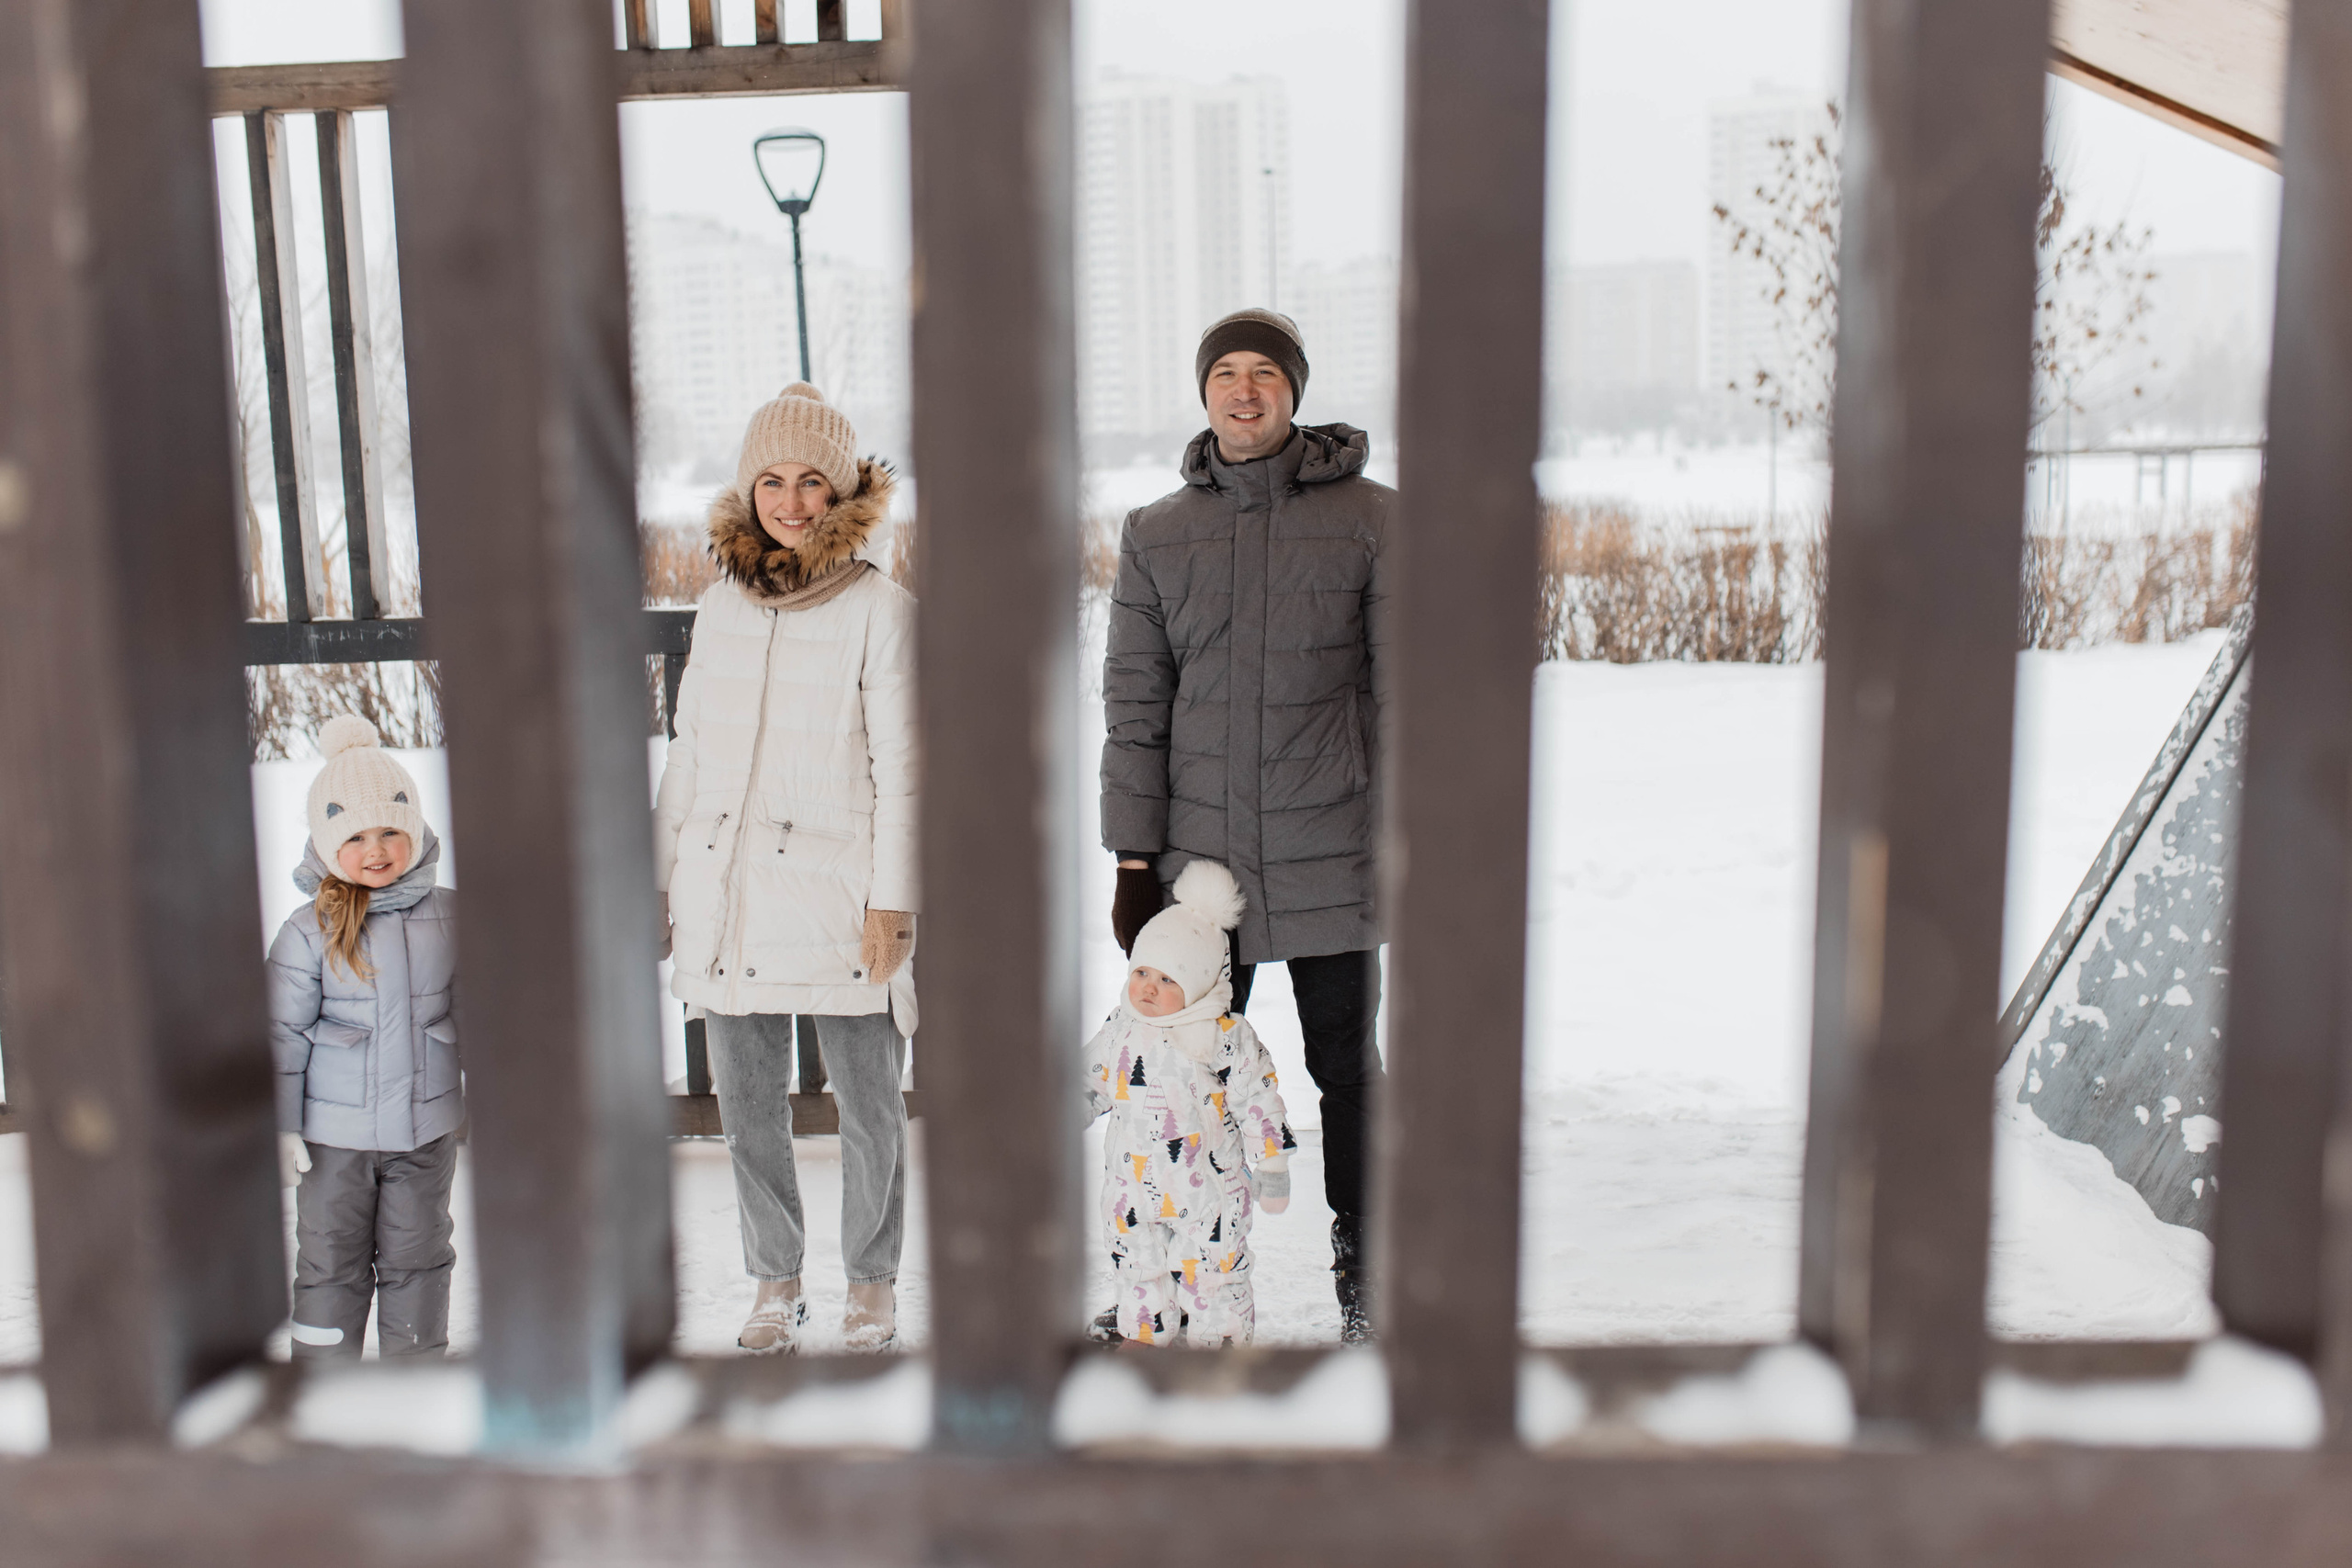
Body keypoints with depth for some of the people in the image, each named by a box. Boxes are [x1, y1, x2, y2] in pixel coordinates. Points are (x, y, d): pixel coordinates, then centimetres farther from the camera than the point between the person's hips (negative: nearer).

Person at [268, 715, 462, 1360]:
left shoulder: (448, 917, -1)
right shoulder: (309, 931, -9)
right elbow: (283, 1031, -5)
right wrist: (280, 1124, -7)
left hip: (427, 1126, 2)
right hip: (334, 1132, -2)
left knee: (416, 1256, 13)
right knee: (331, 1261, 8)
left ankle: (417, 1360, 27)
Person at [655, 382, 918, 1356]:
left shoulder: (880, 609, -4)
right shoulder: (720, 607, 10)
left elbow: (901, 770, -5)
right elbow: (689, 753, 16)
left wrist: (891, 899, -10)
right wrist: (656, 880, 14)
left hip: (837, 898, -4)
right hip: (727, 899, 4)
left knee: (867, 1104, 5)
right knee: (746, 1108, 11)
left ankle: (871, 1284, 23)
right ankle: (774, 1284, 27)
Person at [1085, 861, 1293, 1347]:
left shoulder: (1226, 1037, -14)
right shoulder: (1119, 1028, 0)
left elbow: (1258, 1102, -9)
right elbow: (1094, 1080, 16)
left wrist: (1272, 1166, -7)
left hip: (1207, 1187, -5)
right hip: (1132, 1188, 5)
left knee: (1211, 1271, 5)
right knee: (1137, 1270, 16)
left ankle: (1219, 1340, 21)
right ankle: (1142, 1335, 33)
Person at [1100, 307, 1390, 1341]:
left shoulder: (1370, 518, -1)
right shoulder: (1155, 536, 6)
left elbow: (1405, 692, 0)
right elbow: (1134, 708, 6)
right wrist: (1134, 860, 2)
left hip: (1331, 855, -2)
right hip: (1197, 856, 2)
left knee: (1344, 1062, 10)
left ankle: (1363, 1268, 27)